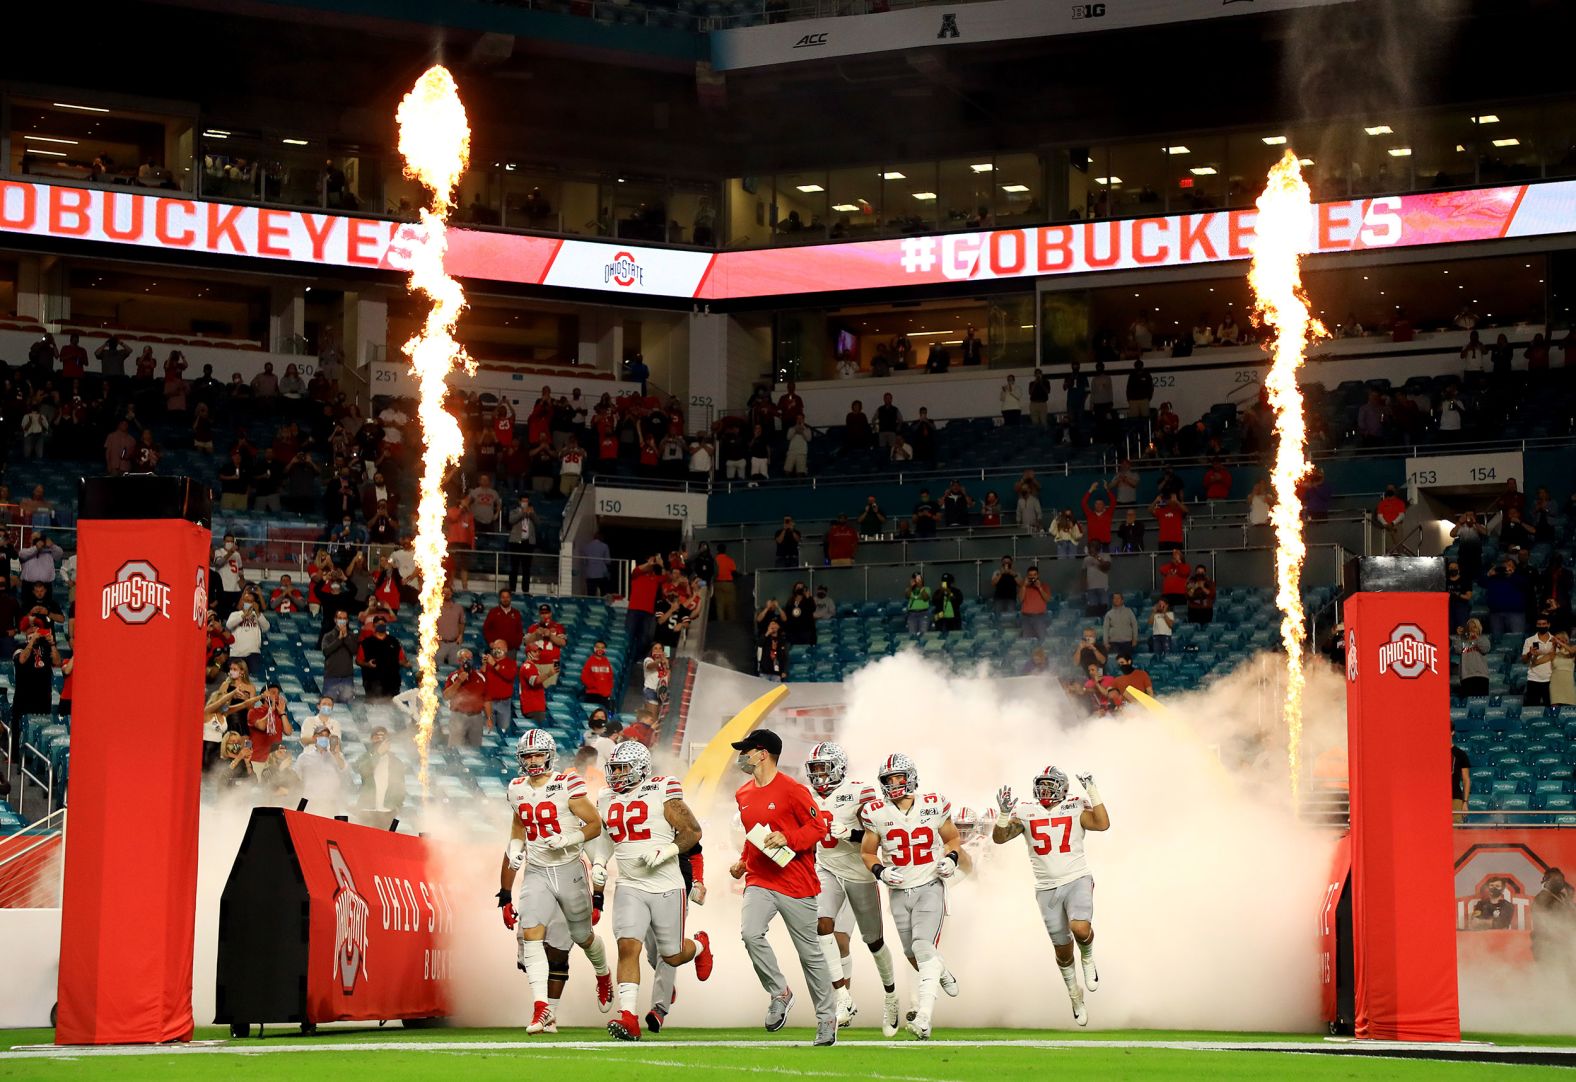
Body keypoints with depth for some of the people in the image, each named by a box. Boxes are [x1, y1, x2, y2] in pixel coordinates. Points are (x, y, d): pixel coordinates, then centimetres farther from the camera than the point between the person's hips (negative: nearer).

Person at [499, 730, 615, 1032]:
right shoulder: (517, 790, 6)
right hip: (535, 872, 3)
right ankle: (542, 1008, -24)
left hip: (568, 869, -3)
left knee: (582, 935, 12)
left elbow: (596, 824, -9)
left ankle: (603, 976, 47)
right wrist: (515, 853, 8)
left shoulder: (567, 786, -11)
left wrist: (567, 840, -23)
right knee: (530, 933, -18)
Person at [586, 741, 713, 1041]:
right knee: (627, 946, -17)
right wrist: (598, 864, 8)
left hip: (667, 887, -3)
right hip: (630, 888, 3)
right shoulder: (608, 801, 8)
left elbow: (693, 832, -6)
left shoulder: (662, 794, -9)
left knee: (672, 956, 8)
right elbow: (604, 839, 26)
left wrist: (665, 852, -19)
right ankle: (628, 1018, -18)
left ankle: (700, 945, 44)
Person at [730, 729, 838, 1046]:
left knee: (810, 952, 4)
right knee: (750, 933, -22)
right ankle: (779, 994, -3)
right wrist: (743, 862, 14)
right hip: (759, 881, 5)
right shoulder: (743, 795, 12)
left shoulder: (791, 790, -11)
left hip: (796, 882, -5)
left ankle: (827, 1017, 19)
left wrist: (787, 838, -23)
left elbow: (819, 826, -11)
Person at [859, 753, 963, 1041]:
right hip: (898, 891, 3)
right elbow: (867, 852, 7)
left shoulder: (933, 806, -6)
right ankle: (944, 973, 48)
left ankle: (923, 1019, -23)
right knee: (913, 953, 12)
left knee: (924, 947, -18)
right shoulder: (877, 814, -5)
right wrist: (880, 871, -12)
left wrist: (951, 858, -10)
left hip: (930, 887, -3)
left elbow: (953, 838, 10)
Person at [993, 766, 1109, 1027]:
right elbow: (999, 838, -4)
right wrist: (1004, 812, -20)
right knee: (1062, 949, 9)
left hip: (1077, 881, -2)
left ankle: (1088, 957, 7)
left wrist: (1092, 790, -19)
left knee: (1080, 929, -28)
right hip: (1047, 888, 2)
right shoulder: (1025, 812, 2)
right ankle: (1075, 995, 32)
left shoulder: (1076, 809, -2)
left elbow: (1103, 824, -17)